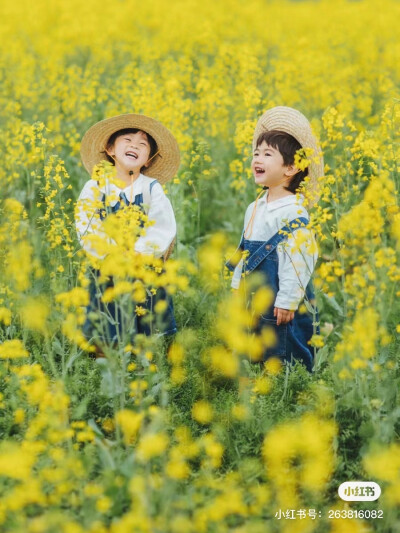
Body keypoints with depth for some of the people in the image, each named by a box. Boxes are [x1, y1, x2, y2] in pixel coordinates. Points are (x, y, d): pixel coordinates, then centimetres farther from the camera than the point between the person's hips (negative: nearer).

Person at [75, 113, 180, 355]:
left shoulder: (152, 189, -2)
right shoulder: (95, 188, -1)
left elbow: (163, 232, -10)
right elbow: (86, 229, -9)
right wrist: (111, 255, -22)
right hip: (106, 278, 0)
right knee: (104, 346, 2)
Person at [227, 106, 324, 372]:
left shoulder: (294, 212, -16)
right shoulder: (255, 208, 11)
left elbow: (297, 259, -19)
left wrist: (286, 301, -20)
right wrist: (237, 288, 19)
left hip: (280, 303, -9)